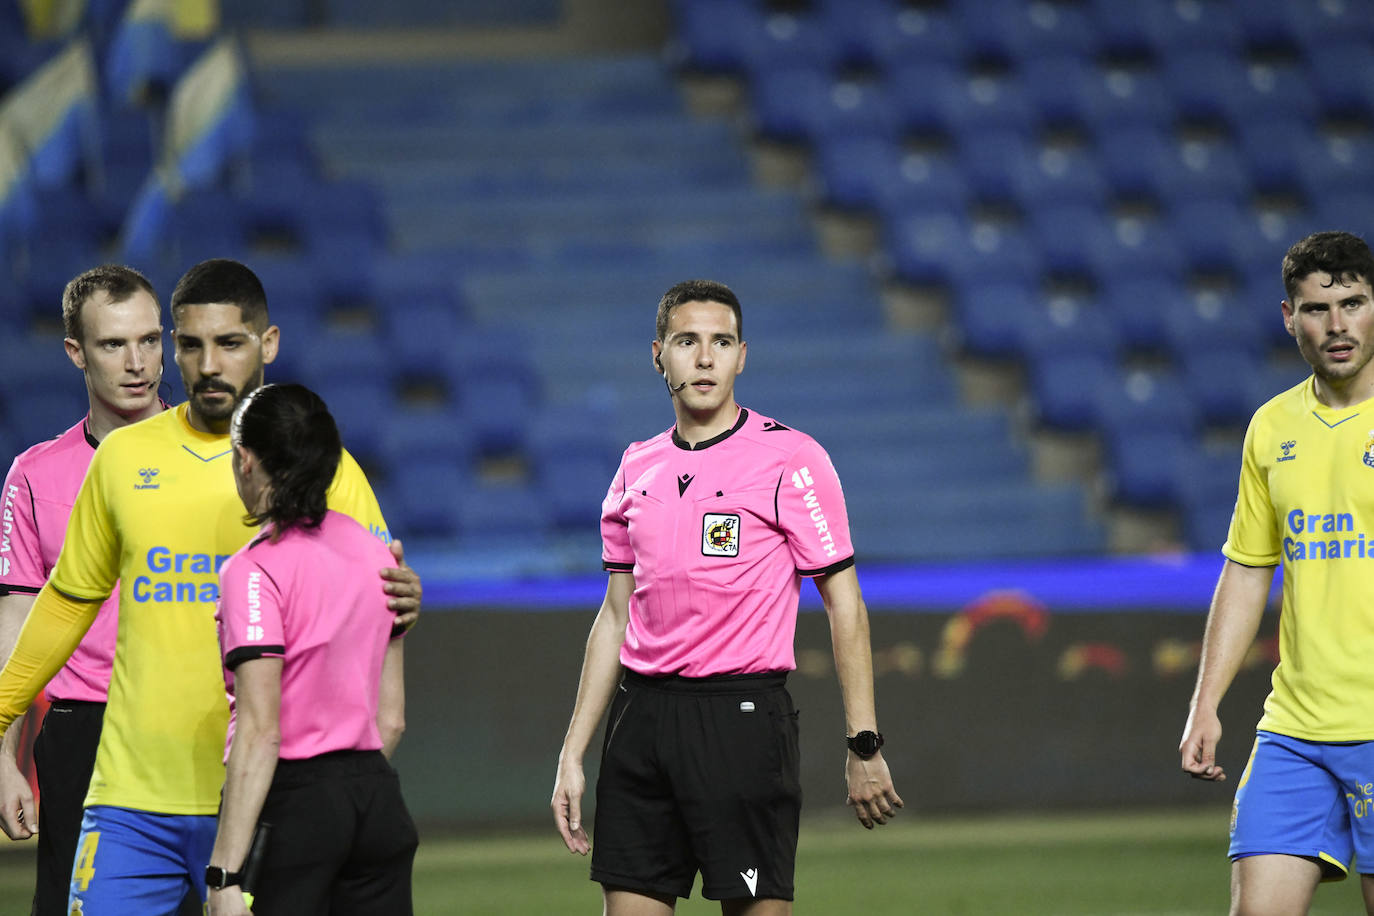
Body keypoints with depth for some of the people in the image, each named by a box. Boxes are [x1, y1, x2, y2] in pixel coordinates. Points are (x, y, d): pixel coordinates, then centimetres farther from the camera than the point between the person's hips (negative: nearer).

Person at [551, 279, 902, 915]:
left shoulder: (790, 459, -3)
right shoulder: (637, 468, 12)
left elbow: (844, 607, -3)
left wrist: (864, 747, -9)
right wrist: (573, 754, 13)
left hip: (743, 715, -5)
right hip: (642, 714, 5)